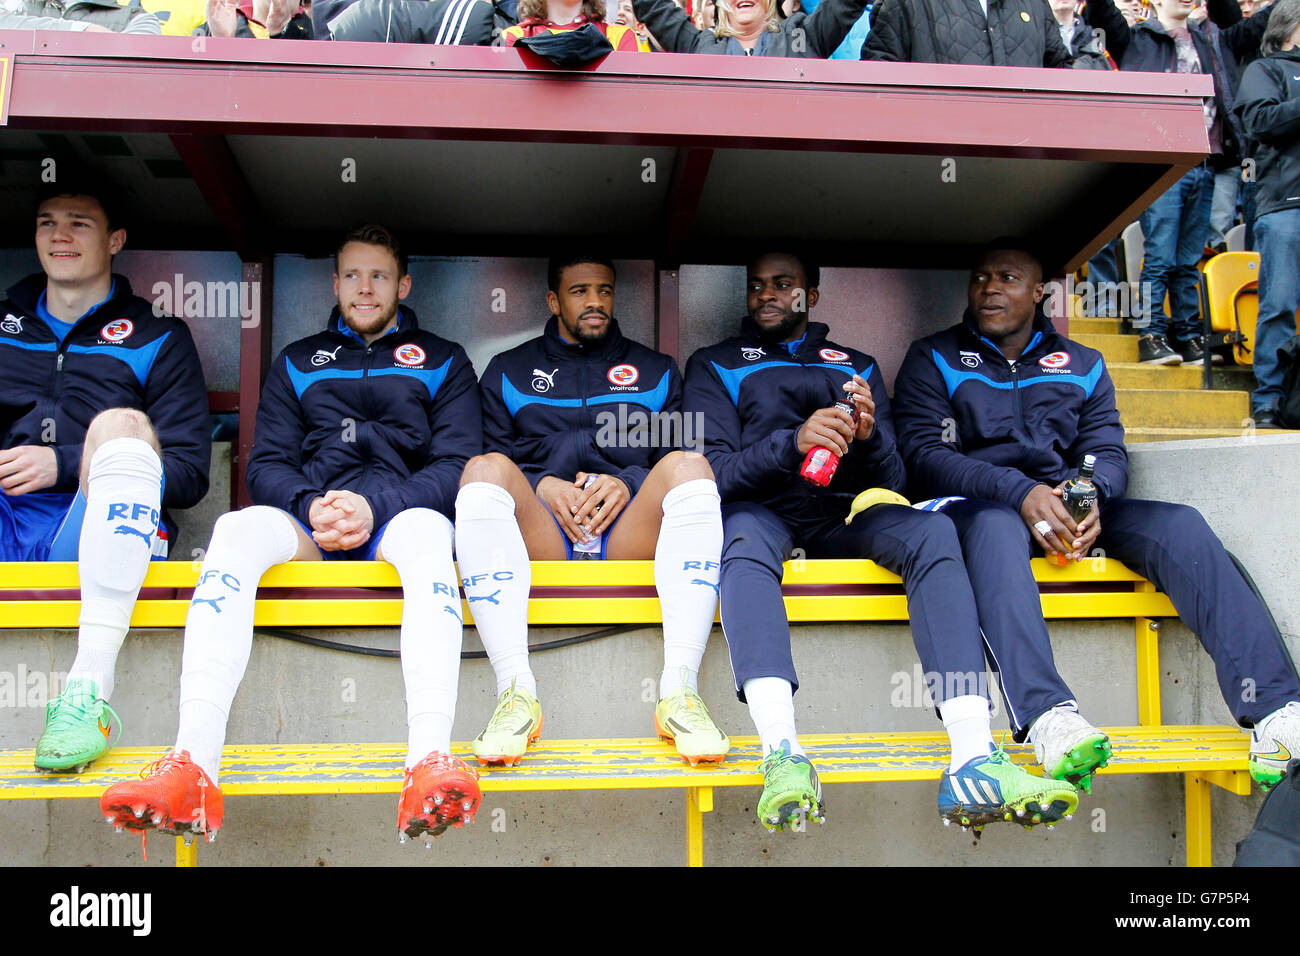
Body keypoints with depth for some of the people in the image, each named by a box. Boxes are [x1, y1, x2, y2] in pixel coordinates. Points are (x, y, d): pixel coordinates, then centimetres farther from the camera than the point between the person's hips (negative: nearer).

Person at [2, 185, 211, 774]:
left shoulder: (157, 338, 14)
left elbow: (189, 475, 4)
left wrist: (65, 465, -8)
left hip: (97, 532, -3)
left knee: (120, 424, -31)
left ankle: (88, 690, -41)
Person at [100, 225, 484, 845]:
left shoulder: (443, 361, 20)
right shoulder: (296, 362, 26)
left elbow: (457, 465, 6)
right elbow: (266, 465, 14)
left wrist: (375, 506, -12)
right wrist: (312, 507, -10)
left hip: (397, 520, -2)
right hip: (308, 523, 2)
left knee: (426, 531, -38)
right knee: (238, 528, -32)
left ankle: (429, 762, -56)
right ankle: (193, 764, -45)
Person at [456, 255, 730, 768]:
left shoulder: (656, 370, 25)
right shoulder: (509, 370, 24)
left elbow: (677, 455, 14)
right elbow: (496, 454, 14)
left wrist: (628, 484, -7)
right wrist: (540, 486, -7)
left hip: (630, 532, 0)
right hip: (542, 531, 0)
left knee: (690, 467, -31)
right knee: (484, 470, -31)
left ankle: (679, 691, -38)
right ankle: (516, 692, -38)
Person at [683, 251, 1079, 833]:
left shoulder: (857, 367, 24)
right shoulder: (715, 366, 17)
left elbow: (893, 481, 13)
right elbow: (715, 471, -1)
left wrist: (868, 437, -12)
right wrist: (795, 441, -20)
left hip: (845, 516, 2)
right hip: (763, 513, -2)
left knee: (932, 530, -29)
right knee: (743, 532, -38)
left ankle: (973, 763, -42)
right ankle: (783, 757, -54)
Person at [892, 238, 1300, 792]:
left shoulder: (1082, 365, 24)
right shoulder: (933, 359, 13)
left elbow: (1108, 452, 12)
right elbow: (923, 454, -2)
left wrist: (1091, 494, -15)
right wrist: (1021, 493, -18)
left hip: (1072, 503, 4)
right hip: (976, 505, -3)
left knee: (1179, 525, -23)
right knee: (995, 524, -39)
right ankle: (1045, 716, -58)